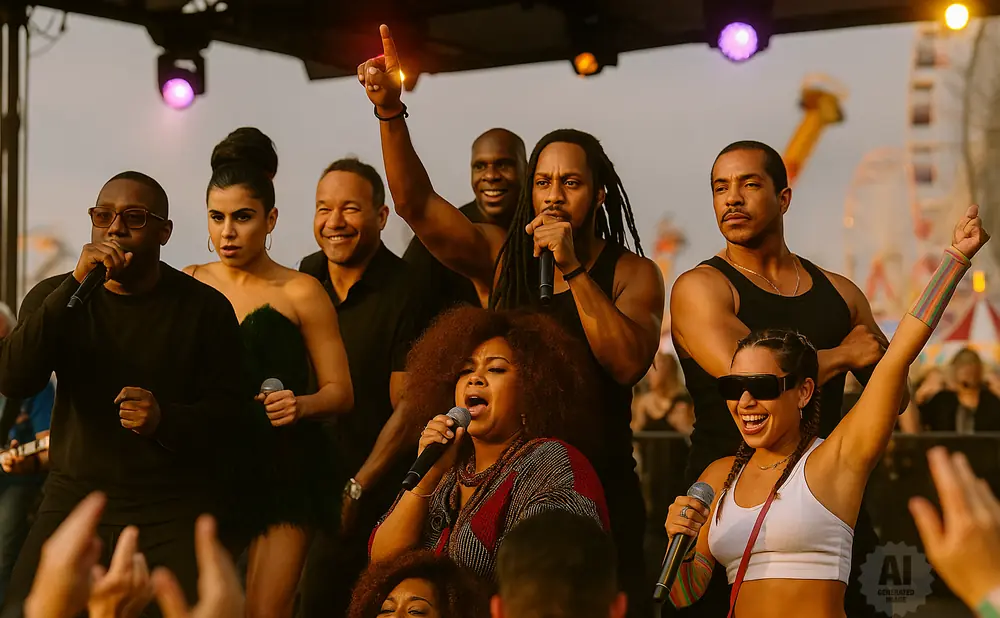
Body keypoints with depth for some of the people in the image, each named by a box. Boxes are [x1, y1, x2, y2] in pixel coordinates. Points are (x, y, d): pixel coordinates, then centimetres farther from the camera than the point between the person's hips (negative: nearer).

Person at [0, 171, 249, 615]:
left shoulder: (204, 307, 0)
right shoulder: (53, 296, 5)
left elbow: (230, 408, 3)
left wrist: (166, 420, -18)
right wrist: (75, 288, -22)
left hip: (178, 511, -1)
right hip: (76, 499, 2)